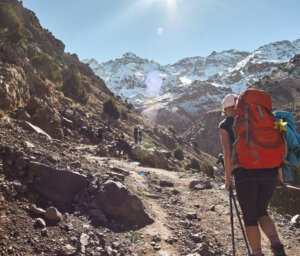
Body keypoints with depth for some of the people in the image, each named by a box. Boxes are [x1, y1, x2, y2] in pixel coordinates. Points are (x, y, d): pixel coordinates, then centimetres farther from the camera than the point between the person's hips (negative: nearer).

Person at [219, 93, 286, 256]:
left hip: (245, 174, -4)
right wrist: (278, 173, 17)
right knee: (261, 212, 22)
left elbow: (227, 153, -3)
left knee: (250, 218, 11)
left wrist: (228, 178, 4)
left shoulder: (225, 125, 6)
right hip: (269, 173, 5)